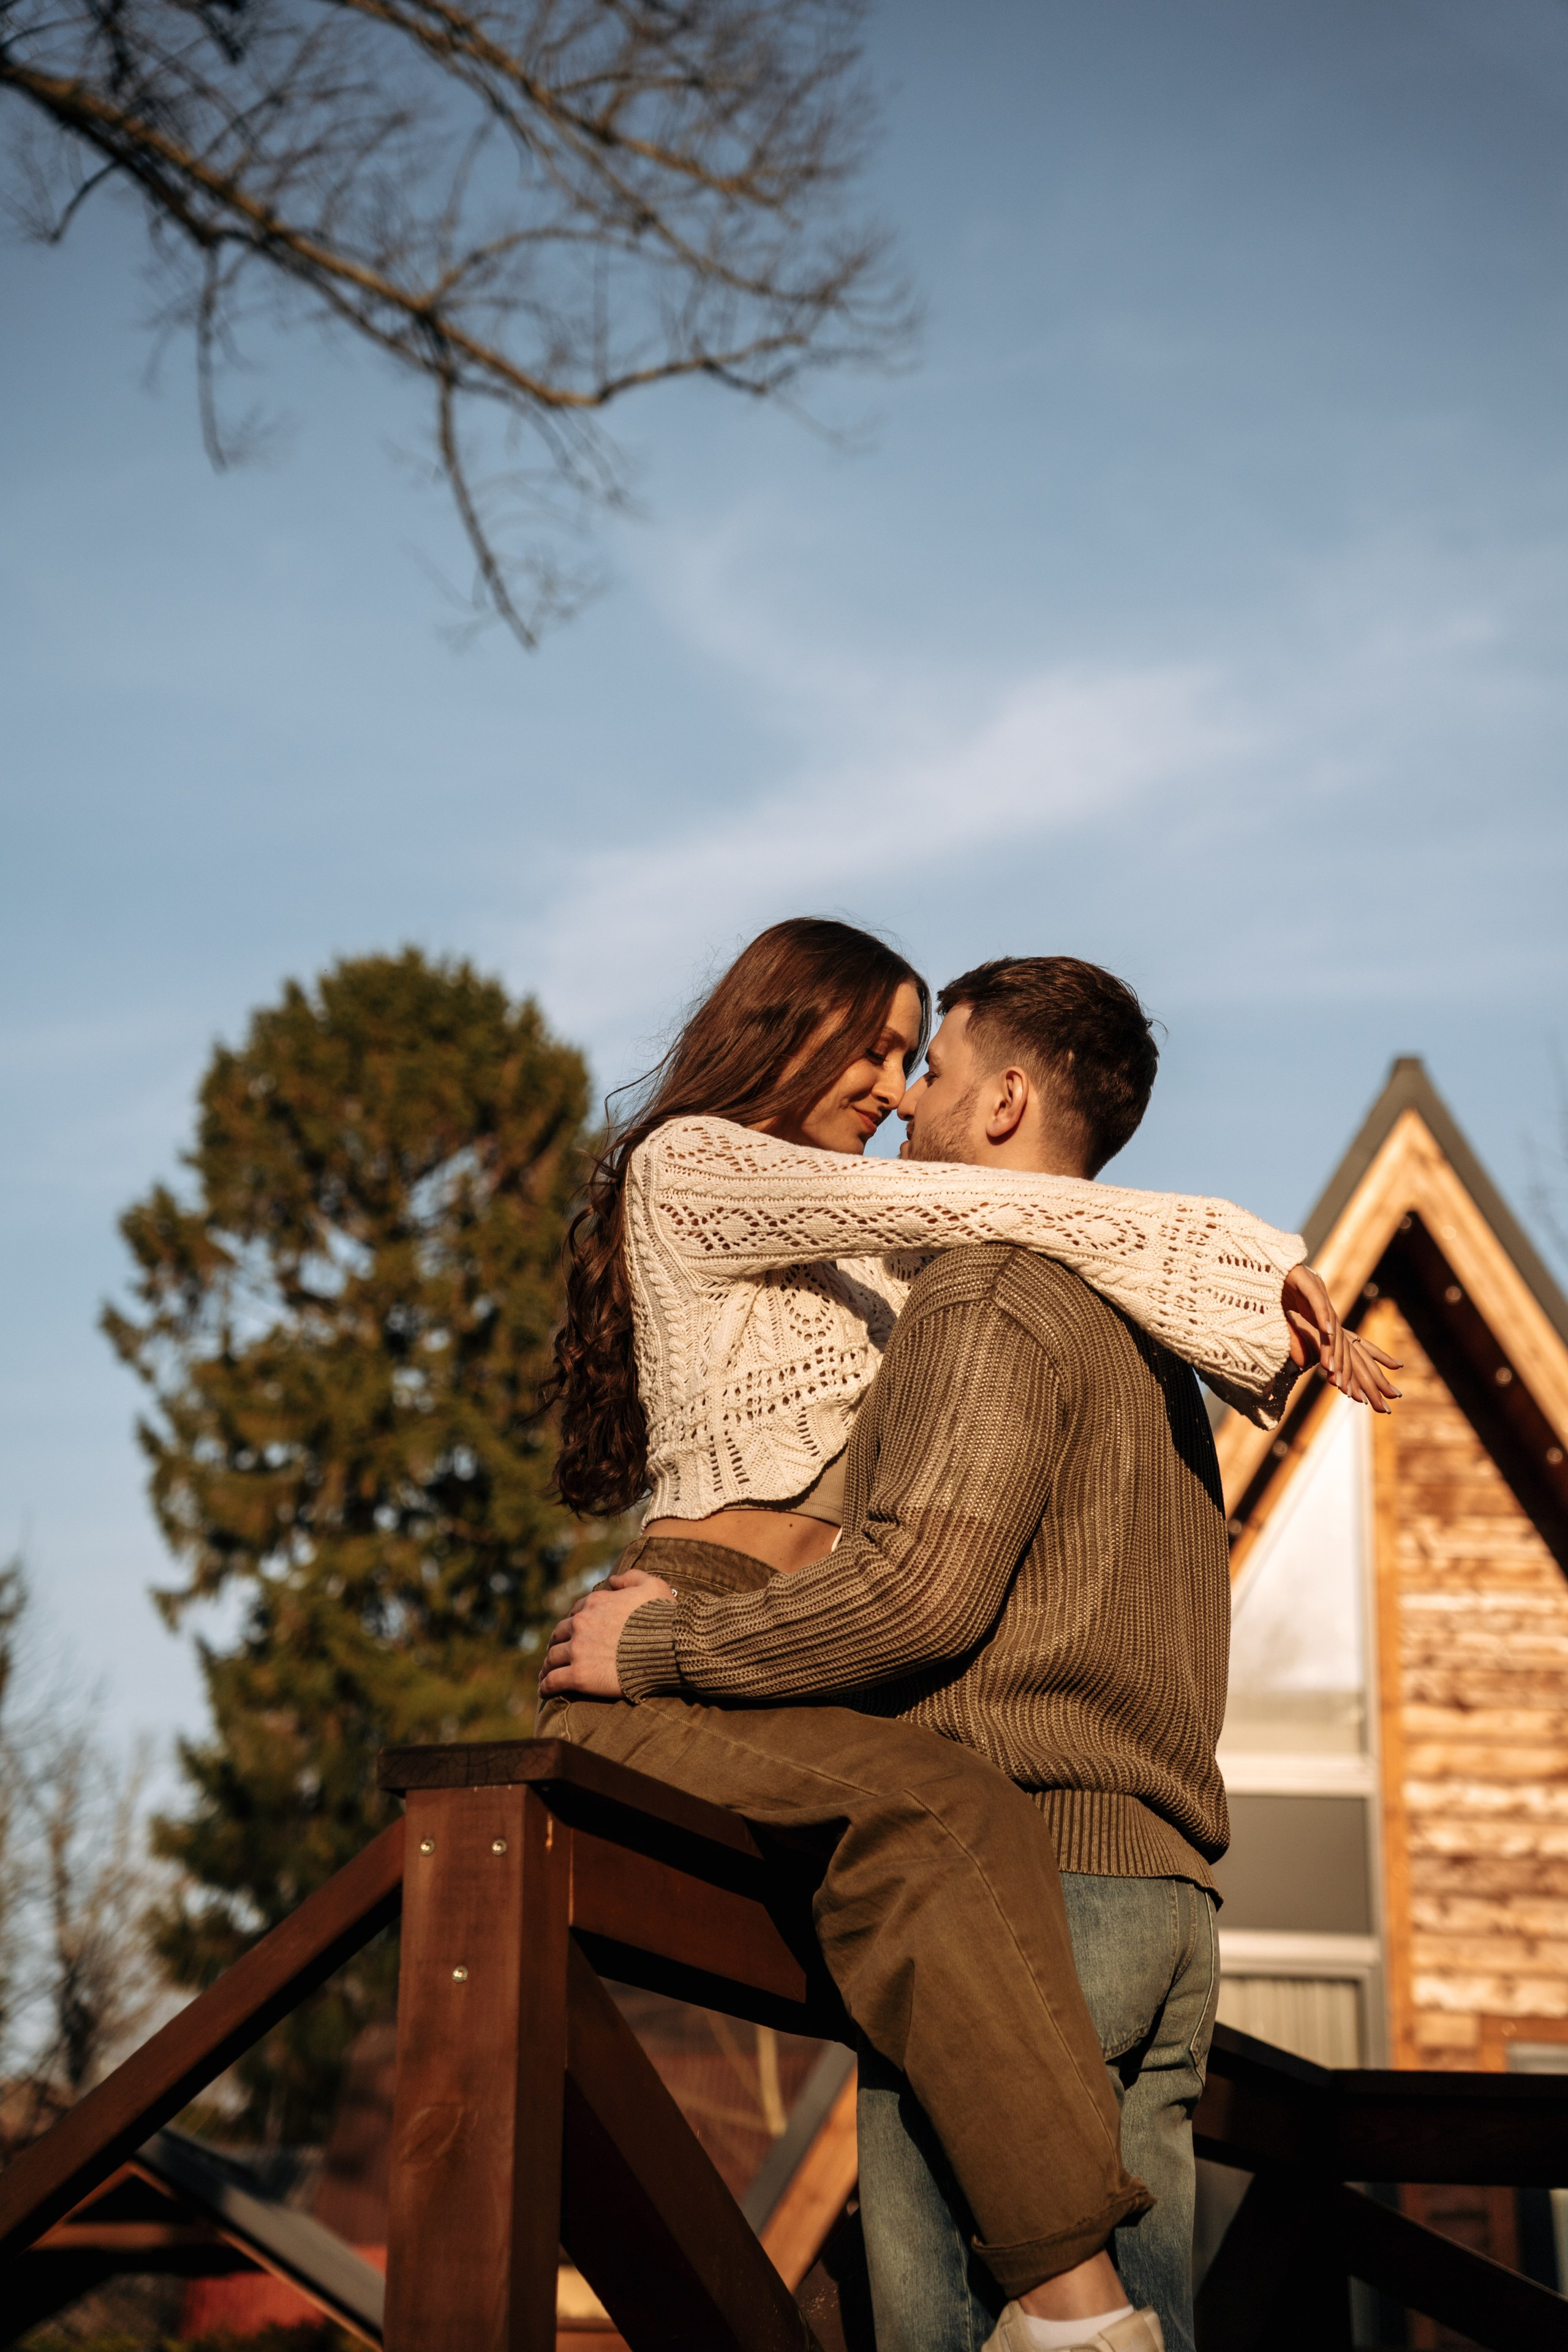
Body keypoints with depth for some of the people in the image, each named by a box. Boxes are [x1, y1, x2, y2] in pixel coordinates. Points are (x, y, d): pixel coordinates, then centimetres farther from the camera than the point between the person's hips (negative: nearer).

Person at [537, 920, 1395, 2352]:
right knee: (943, 1812, -32)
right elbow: (971, 1211, -5)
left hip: (800, 1673, 9)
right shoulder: (691, 1163, 3)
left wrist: (1254, 1318, 9)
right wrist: (1244, 1254, -2)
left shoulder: (851, 1258, 29)